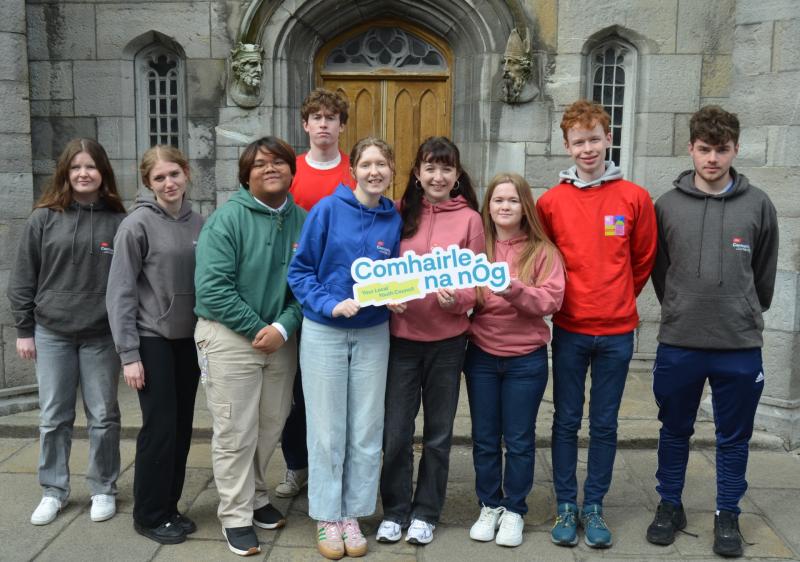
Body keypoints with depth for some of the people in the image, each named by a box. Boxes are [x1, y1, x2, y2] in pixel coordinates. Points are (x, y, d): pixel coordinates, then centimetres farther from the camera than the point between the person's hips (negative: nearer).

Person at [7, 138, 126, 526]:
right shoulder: (44, 218, 0)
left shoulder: (118, 221, -2)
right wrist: (23, 329, 2)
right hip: (51, 333, 1)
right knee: (53, 417, 9)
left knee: (103, 416, 8)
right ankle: (53, 491, 24)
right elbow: (23, 278, 4)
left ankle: (103, 489, 23)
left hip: (102, 336, -1)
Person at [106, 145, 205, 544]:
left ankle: (169, 507, 25)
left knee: (182, 428, 10)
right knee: (160, 427, -2)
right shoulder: (137, 225, -10)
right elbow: (120, 292, -11)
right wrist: (128, 353, -14)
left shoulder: (198, 223, 4)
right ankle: (150, 515, 15)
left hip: (189, 339, 5)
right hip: (153, 340, -5)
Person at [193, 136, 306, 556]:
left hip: (282, 339, 5)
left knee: (270, 426, 16)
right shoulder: (227, 218, -11)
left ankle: (255, 496, 37)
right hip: (230, 337, -5)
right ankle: (236, 516, 18)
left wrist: (283, 327, -14)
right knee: (235, 432, 2)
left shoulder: (303, 221, 3)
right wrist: (258, 328, -16)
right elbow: (212, 287, -18)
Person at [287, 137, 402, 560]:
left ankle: (352, 514, 24)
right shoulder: (327, 210, -8)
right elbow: (300, 271, -7)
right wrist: (330, 304, -20)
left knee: (366, 430, 8)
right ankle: (326, 517, 20)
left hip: (373, 334, 3)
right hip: (324, 332, -3)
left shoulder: (394, 220, 2)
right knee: (327, 430, 4)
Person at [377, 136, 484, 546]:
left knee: (438, 432, 11)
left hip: (448, 339, 0)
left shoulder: (469, 219, -1)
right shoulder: (400, 213, 3)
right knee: (396, 431, 4)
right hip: (402, 335, 1)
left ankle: (425, 512, 27)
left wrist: (457, 299, -20)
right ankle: (395, 510, 23)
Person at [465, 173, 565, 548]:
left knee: (519, 439, 8)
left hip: (526, 359, -2)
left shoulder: (542, 251, -2)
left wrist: (513, 288, -27)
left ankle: (514, 511, 24)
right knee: (485, 438, 11)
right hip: (481, 355, 2)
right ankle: (489, 506, 27)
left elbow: (550, 301, -13)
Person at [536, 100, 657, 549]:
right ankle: (566, 505, 22)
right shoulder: (551, 201, -2)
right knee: (566, 421, 9)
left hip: (617, 332, 0)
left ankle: (594, 506, 24)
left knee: (605, 424, 10)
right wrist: (560, 297, 7)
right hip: (569, 330, 0)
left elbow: (643, 260, 7)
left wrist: (618, 300, 12)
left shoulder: (635, 198, -2)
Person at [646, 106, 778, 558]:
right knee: (675, 431, 14)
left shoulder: (758, 205, -1)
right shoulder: (668, 205, 0)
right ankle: (670, 506, 31)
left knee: (734, 437, 12)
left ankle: (728, 515, 29)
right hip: (678, 343, 1)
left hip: (741, 346, 0)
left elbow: (765, 274, 9)